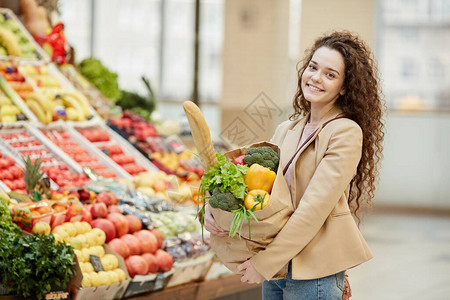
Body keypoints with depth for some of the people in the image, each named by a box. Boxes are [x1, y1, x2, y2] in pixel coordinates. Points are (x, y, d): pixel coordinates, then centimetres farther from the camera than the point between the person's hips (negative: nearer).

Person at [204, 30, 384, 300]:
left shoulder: (346, 132, -11)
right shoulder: (287, 131, 12)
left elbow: (315, 207, -18)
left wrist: (265, 262, -19)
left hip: (313, 271, -7)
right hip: (277, 268, 7)